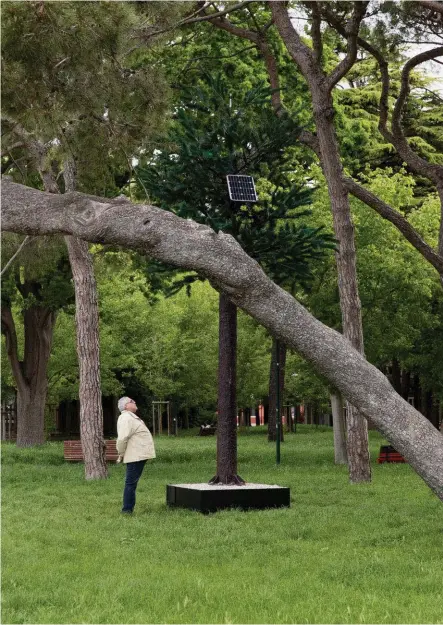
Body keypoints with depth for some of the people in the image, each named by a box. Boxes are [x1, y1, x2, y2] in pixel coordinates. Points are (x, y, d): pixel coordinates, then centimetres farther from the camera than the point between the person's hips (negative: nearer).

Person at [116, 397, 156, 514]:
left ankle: (128, 509, 20)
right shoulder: (126, 418, -16)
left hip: (139, 456, 11)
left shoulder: (131, 417, 18)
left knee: (132, 483, 14)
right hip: (135, 457, -11)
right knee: (131, 483, -7)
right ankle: (127, 510, -4)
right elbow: (122, 438, -25)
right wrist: (121, 454, -14)